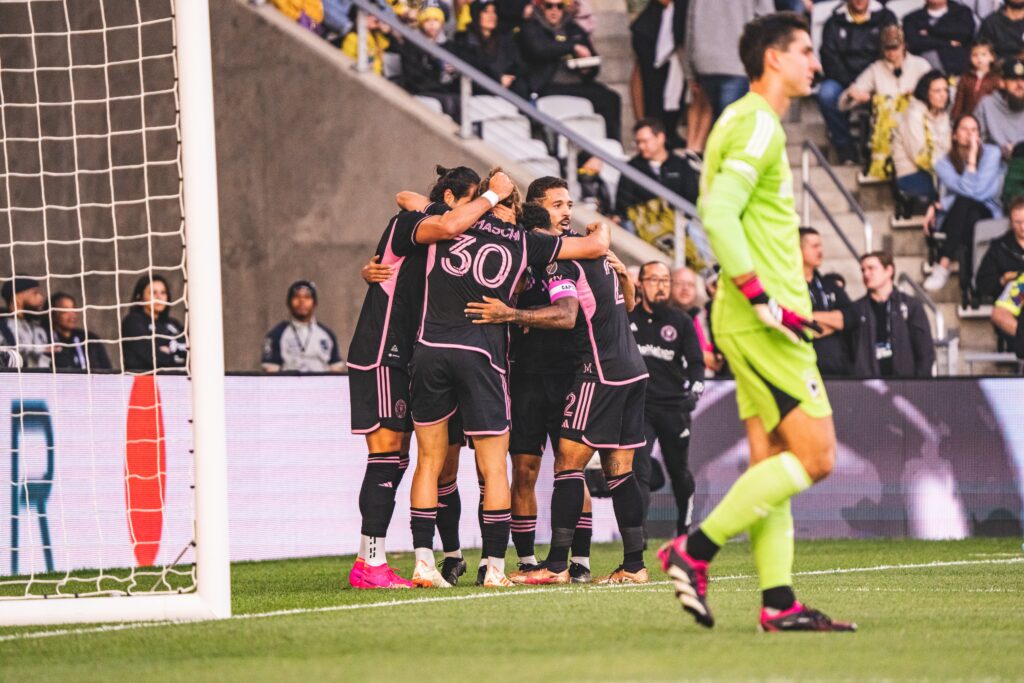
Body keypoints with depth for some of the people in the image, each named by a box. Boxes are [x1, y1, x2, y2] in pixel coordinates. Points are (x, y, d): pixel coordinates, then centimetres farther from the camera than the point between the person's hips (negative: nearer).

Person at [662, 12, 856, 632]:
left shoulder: (748, 123, 18)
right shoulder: (758, 125, -12)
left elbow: (723, 213, 23)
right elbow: (717, 214, -22)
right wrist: (763, 299, -23)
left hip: (751, 322, 10)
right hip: (761, 322, -10)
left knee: (772, 463, 7)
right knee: (815, 457, -9)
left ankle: (779, 602, 6)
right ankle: (694, 551, -9)